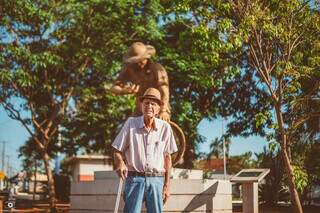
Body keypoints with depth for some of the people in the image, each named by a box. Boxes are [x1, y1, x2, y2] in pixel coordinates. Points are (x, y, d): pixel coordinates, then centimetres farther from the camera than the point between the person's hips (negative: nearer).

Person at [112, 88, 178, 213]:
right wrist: (120, 163, -19)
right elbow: (117, 151, 3)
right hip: (135, 178, -2)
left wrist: (167, 185, 9)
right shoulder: (131, 123, -2)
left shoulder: (165, 127, 1)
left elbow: (167, 157, 9)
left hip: (156, 180, 2)